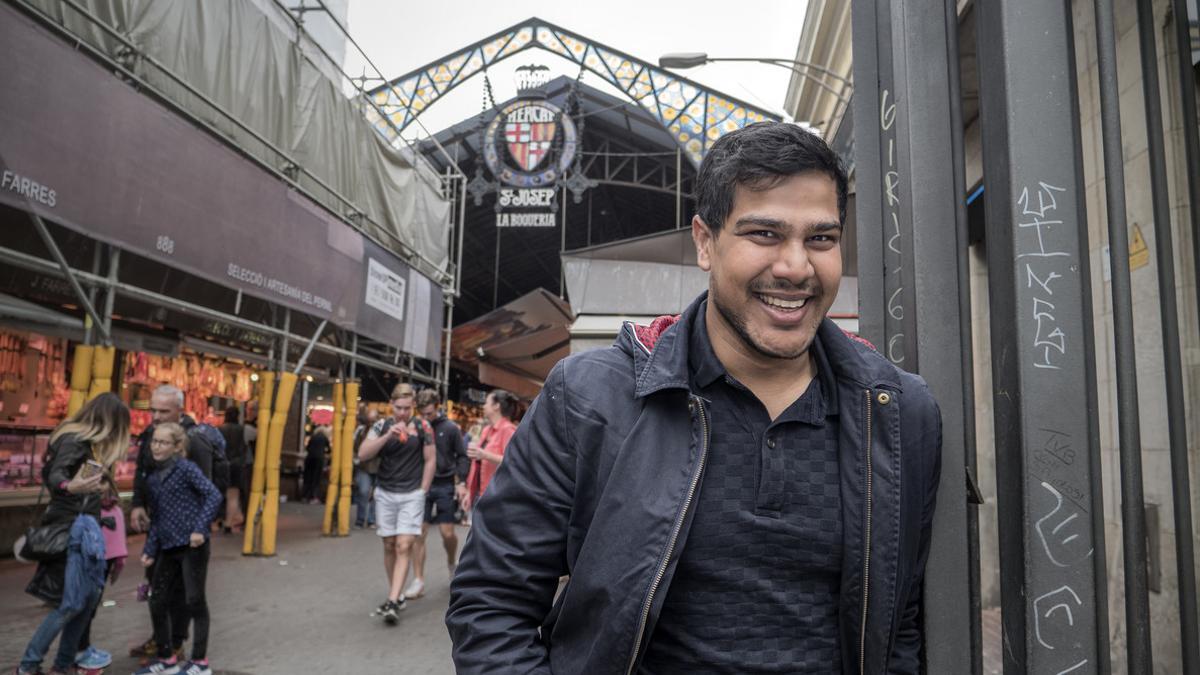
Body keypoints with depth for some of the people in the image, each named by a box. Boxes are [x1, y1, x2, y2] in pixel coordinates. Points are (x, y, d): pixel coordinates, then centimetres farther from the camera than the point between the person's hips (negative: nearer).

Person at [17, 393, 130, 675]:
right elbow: (54, 476, -30)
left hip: (85, 526, 9)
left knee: (90, 597, 10)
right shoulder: (74, 440, -16)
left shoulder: (88, 442, 11)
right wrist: (70, 487, -50)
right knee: (71, 602, -6)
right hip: (70, 528, -9)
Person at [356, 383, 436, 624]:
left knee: (403, 547, -10)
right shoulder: (382, 425, 0)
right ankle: (397, 595, 20)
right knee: (389, 546, 8)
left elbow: (430, 460, 3)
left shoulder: (422, 426, -2)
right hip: (385, 494, 3)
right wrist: (388, 436, -22)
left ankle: (393, 602, -12)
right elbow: (362, 454, -11)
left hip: (411, 495, -2)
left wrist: (422, 491, 0)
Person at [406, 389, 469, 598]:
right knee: (419, 533, 0)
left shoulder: (450, 428, -4)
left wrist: (461, 481, -10)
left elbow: (462, 456, 1)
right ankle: (418, 581, 10)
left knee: (448, 533, 2)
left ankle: (452, 561, 34)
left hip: (445, 486, -1)